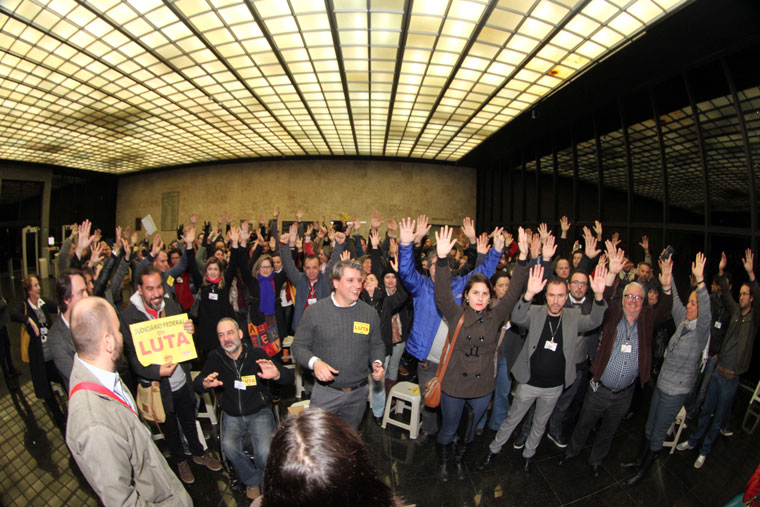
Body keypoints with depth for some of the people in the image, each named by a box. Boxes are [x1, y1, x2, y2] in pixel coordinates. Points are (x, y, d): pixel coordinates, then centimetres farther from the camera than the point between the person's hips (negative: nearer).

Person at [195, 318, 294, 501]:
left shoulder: (257, 354, -11)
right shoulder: (215, 358, -2)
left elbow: (290, 377, -16)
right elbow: (196, 384, -3)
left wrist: (277, 374, -40)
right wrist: (205, 384, -28)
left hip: (259, 412, -2)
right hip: (232, 415, 3)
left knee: (265, 452, -23)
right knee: (229, 447, -25)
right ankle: (252, 481, 4)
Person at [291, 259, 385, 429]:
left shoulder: (370, 313, -1)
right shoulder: (314, 311, -9)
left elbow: (377, 345, 10)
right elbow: (299, 346, -4)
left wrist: (377, 363, -9)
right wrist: (314, 362, -22)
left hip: (358, 393, 3)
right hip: (325, 392, -2)